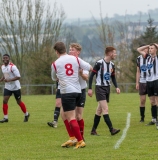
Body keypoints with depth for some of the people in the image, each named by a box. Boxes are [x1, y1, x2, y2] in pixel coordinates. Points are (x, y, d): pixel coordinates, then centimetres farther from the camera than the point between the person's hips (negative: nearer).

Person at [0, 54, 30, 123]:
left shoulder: (12, 67, -19)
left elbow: (18, 77, -23)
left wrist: (9, 80, -30)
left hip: (15, 87, -6)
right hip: (7, 87, 6)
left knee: (19, 102, 7)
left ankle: (26, 114, 29)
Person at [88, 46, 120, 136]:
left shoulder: (112, 65, 8)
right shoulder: (99, 63, -14)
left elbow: (113, 77, 18)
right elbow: (92, 75, -10)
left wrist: (116, 87, 3)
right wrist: (90, 88, -13)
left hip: (107, 88, 8)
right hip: (100, 88, -8)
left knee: (99, 110, 11)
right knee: (105, 109, -15)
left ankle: (93, 130, 17)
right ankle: (111, 129, -22)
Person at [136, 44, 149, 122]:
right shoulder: (139, 58, 8)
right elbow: (138, 72, 14)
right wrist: (137, 83, 10)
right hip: (142, 82, 3)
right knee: (142, 100, 2)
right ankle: (142, 117, 11)